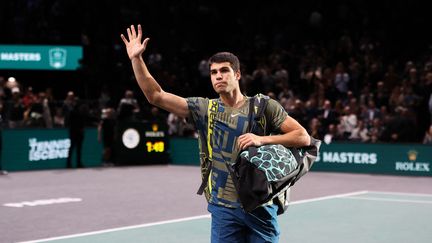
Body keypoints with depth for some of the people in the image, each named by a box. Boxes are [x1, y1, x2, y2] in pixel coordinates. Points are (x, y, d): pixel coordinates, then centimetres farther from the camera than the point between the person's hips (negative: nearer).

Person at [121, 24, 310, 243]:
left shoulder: (263, 106, 0)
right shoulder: (204, 109, 5)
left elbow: (303, 137, -3)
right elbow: (156, 96, 1)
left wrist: (262, 139, -15)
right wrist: (136, 59, -7)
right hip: (224, 208, 1)